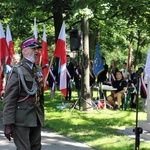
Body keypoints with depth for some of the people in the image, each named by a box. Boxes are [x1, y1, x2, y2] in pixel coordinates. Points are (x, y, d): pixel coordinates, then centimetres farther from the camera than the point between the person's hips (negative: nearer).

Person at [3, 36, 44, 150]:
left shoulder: (39, 70, 12)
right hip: (22, 118, -7)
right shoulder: (18, 70, -9)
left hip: (37, 118, 7)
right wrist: (8, 124, -17)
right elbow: (9, 99, -13)